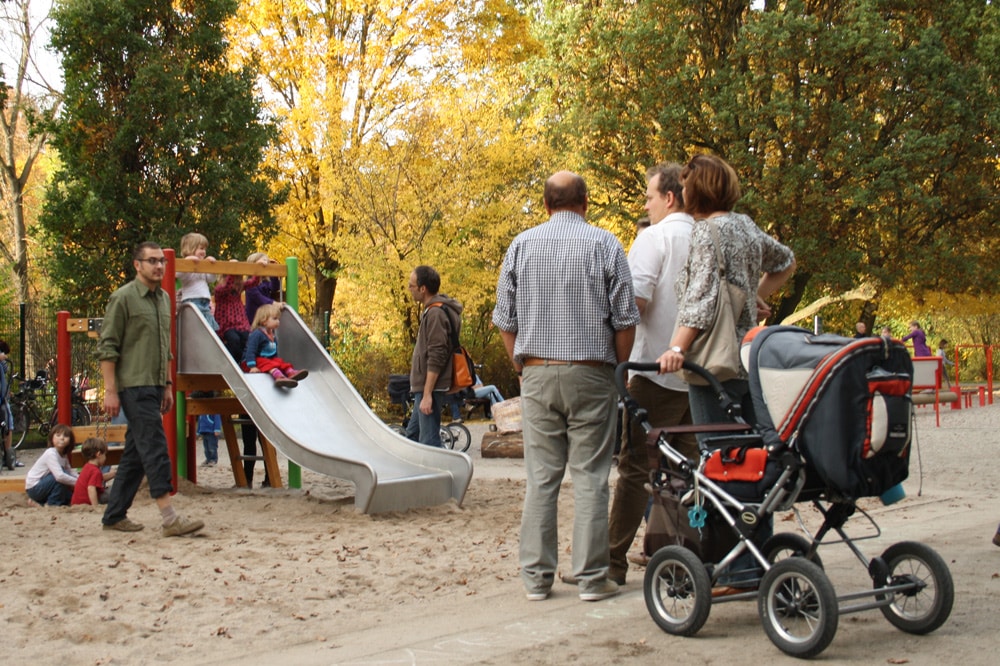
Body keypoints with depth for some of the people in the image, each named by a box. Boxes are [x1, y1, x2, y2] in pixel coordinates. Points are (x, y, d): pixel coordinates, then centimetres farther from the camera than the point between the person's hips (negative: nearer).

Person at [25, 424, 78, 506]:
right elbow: (59, 476, -36)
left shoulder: (64, 456, 5)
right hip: (34, 488, -9)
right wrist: (76, 482, -26)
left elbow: (70, 472, 7)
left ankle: (40, 503, 14)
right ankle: (52, 504, -13)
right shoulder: (51, 454, -24)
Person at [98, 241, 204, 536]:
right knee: (155, 447, -13)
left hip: (155, 386, 8)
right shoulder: (123, 298, -7)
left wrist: (168, 386, 21)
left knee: (135, 453, 11)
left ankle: (114, 515, 20)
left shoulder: (164, 298, 15)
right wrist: (110, 391, -15)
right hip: (134, 386, -8)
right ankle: (170, 519, -15)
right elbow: (107, 347, -10)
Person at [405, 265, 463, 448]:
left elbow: (436, 359, -22)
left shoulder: (435, 313, -17)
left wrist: (427, 394, -23)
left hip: (431, 389, -11)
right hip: (424, 388, 11)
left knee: (429, 442, -8)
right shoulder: (432, 311, 14)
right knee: (412, 434, 16)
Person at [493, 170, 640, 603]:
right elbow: (625, 319, -3)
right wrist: (618, 366, 10)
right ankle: (591, 578, 3)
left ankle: (536, 576, 8)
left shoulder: (521, 245, 6)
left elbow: (504, 319, 7)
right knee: (589, 477, 1)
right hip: (590, 373, -2)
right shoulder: (604, 244, -1)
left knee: (541, 477, 6)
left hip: (537, 373, 2)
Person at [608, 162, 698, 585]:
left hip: (658, 371, -6)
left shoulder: (655, 237, -8)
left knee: (635, 466, -4)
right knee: (687, 465, 12)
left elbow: (636, 299, -19)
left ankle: (614, 560, -2)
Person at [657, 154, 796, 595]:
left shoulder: (707, 230, -10)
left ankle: (733, 571, -5)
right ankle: (759, 558, 18)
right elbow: (785, 261, 32)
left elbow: (704, 297, -21)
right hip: (750, 359, 8)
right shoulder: (746, 226, 15)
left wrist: (678, 348, -26)